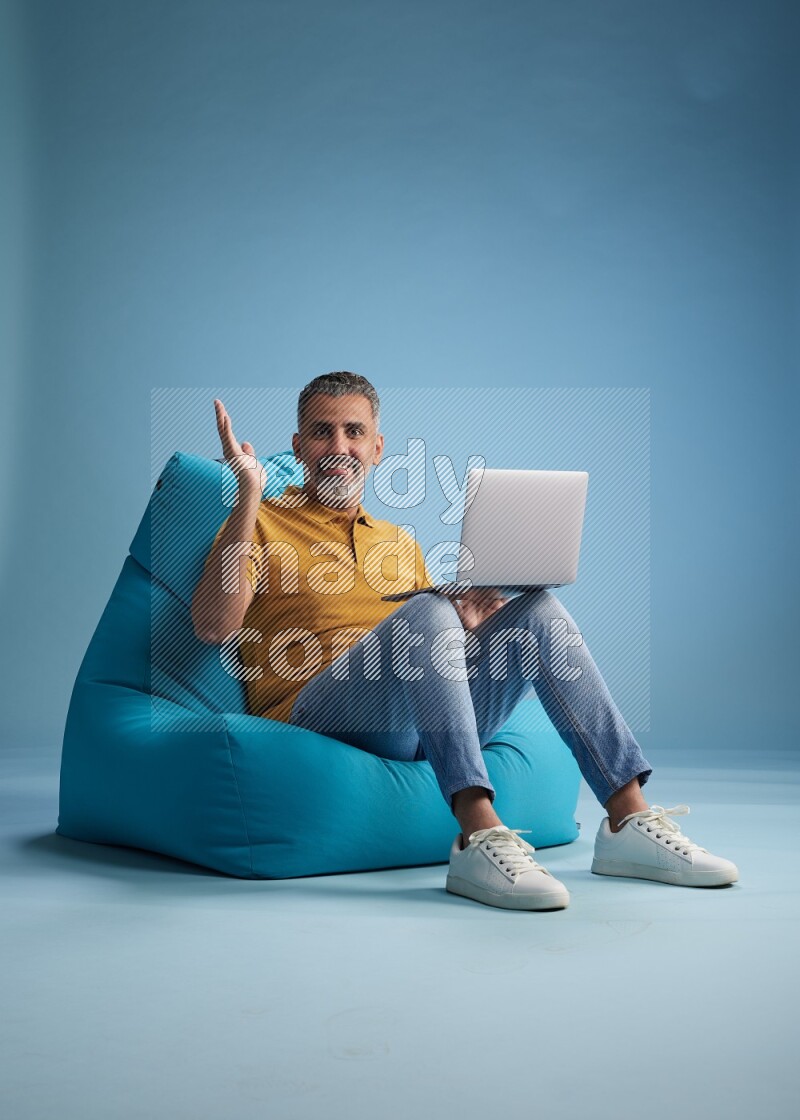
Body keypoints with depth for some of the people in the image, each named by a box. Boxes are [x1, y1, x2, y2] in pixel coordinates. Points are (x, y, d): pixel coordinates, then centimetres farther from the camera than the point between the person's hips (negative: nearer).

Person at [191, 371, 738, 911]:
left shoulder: (401, 542, 28)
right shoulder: (263, 523, 10)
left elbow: (441, 639, 25)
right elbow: (213, 626, -9)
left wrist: (465, 618, 1)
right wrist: (248, 495, -14)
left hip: (422, 727, 5)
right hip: (316, 716, -5)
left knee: (539, 609, -12)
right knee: (428, 610, -31)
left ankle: (629, 820, -19)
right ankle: (479, 837, -42)